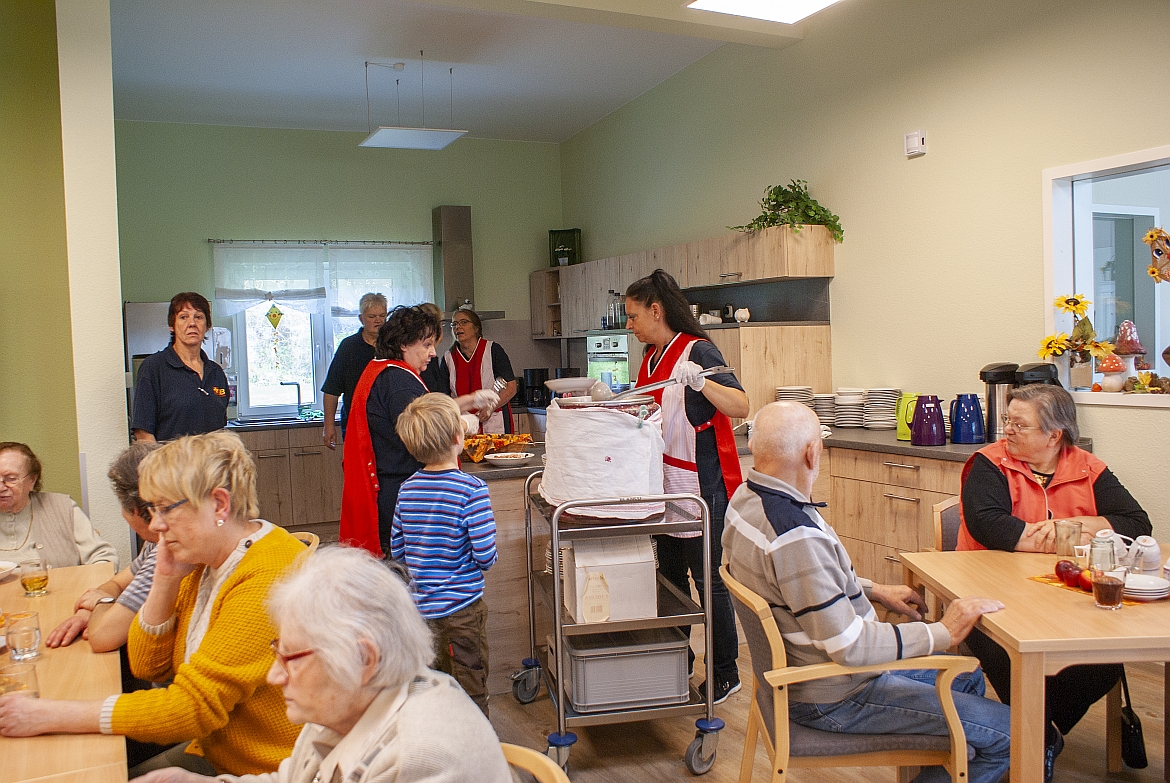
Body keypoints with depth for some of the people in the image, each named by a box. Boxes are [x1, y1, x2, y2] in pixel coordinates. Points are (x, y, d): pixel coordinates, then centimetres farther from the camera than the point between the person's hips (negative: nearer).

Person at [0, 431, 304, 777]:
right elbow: (148, 667, 8)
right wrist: (166, 580, -6)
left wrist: (50, 716, -20)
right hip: (211, 751, 8)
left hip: (264, 771, -8)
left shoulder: (269, 578, -26)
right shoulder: (203, 560, 4)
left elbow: (192, 707, -25)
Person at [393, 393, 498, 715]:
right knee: (471, 698, 10)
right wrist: (485, 560, 2)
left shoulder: (407, 489, -2)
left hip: (420, 606, 6)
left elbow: (397, 550, 5)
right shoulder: (471, 490, -19)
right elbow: (485, 556, -20)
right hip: (462, 608, -5)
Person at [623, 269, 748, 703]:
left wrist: (699, 381, -37)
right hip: (664, 486, 9)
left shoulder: (698, 351, -14)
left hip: (700, 486, -9)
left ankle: (725, 672, 13)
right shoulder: (652, 357, 12)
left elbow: (741, 406, -24)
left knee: (707, 578, -1)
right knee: (670, 574, 17)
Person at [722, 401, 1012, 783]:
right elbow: (850, 646, -29)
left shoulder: (747, 498, -2)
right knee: (1009, 730, -5)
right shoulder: (794, 536, -33)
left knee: (967, 678, 22)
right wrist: (942, 633, -18)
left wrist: (873, 590, 12)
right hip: (833, 698, -10)